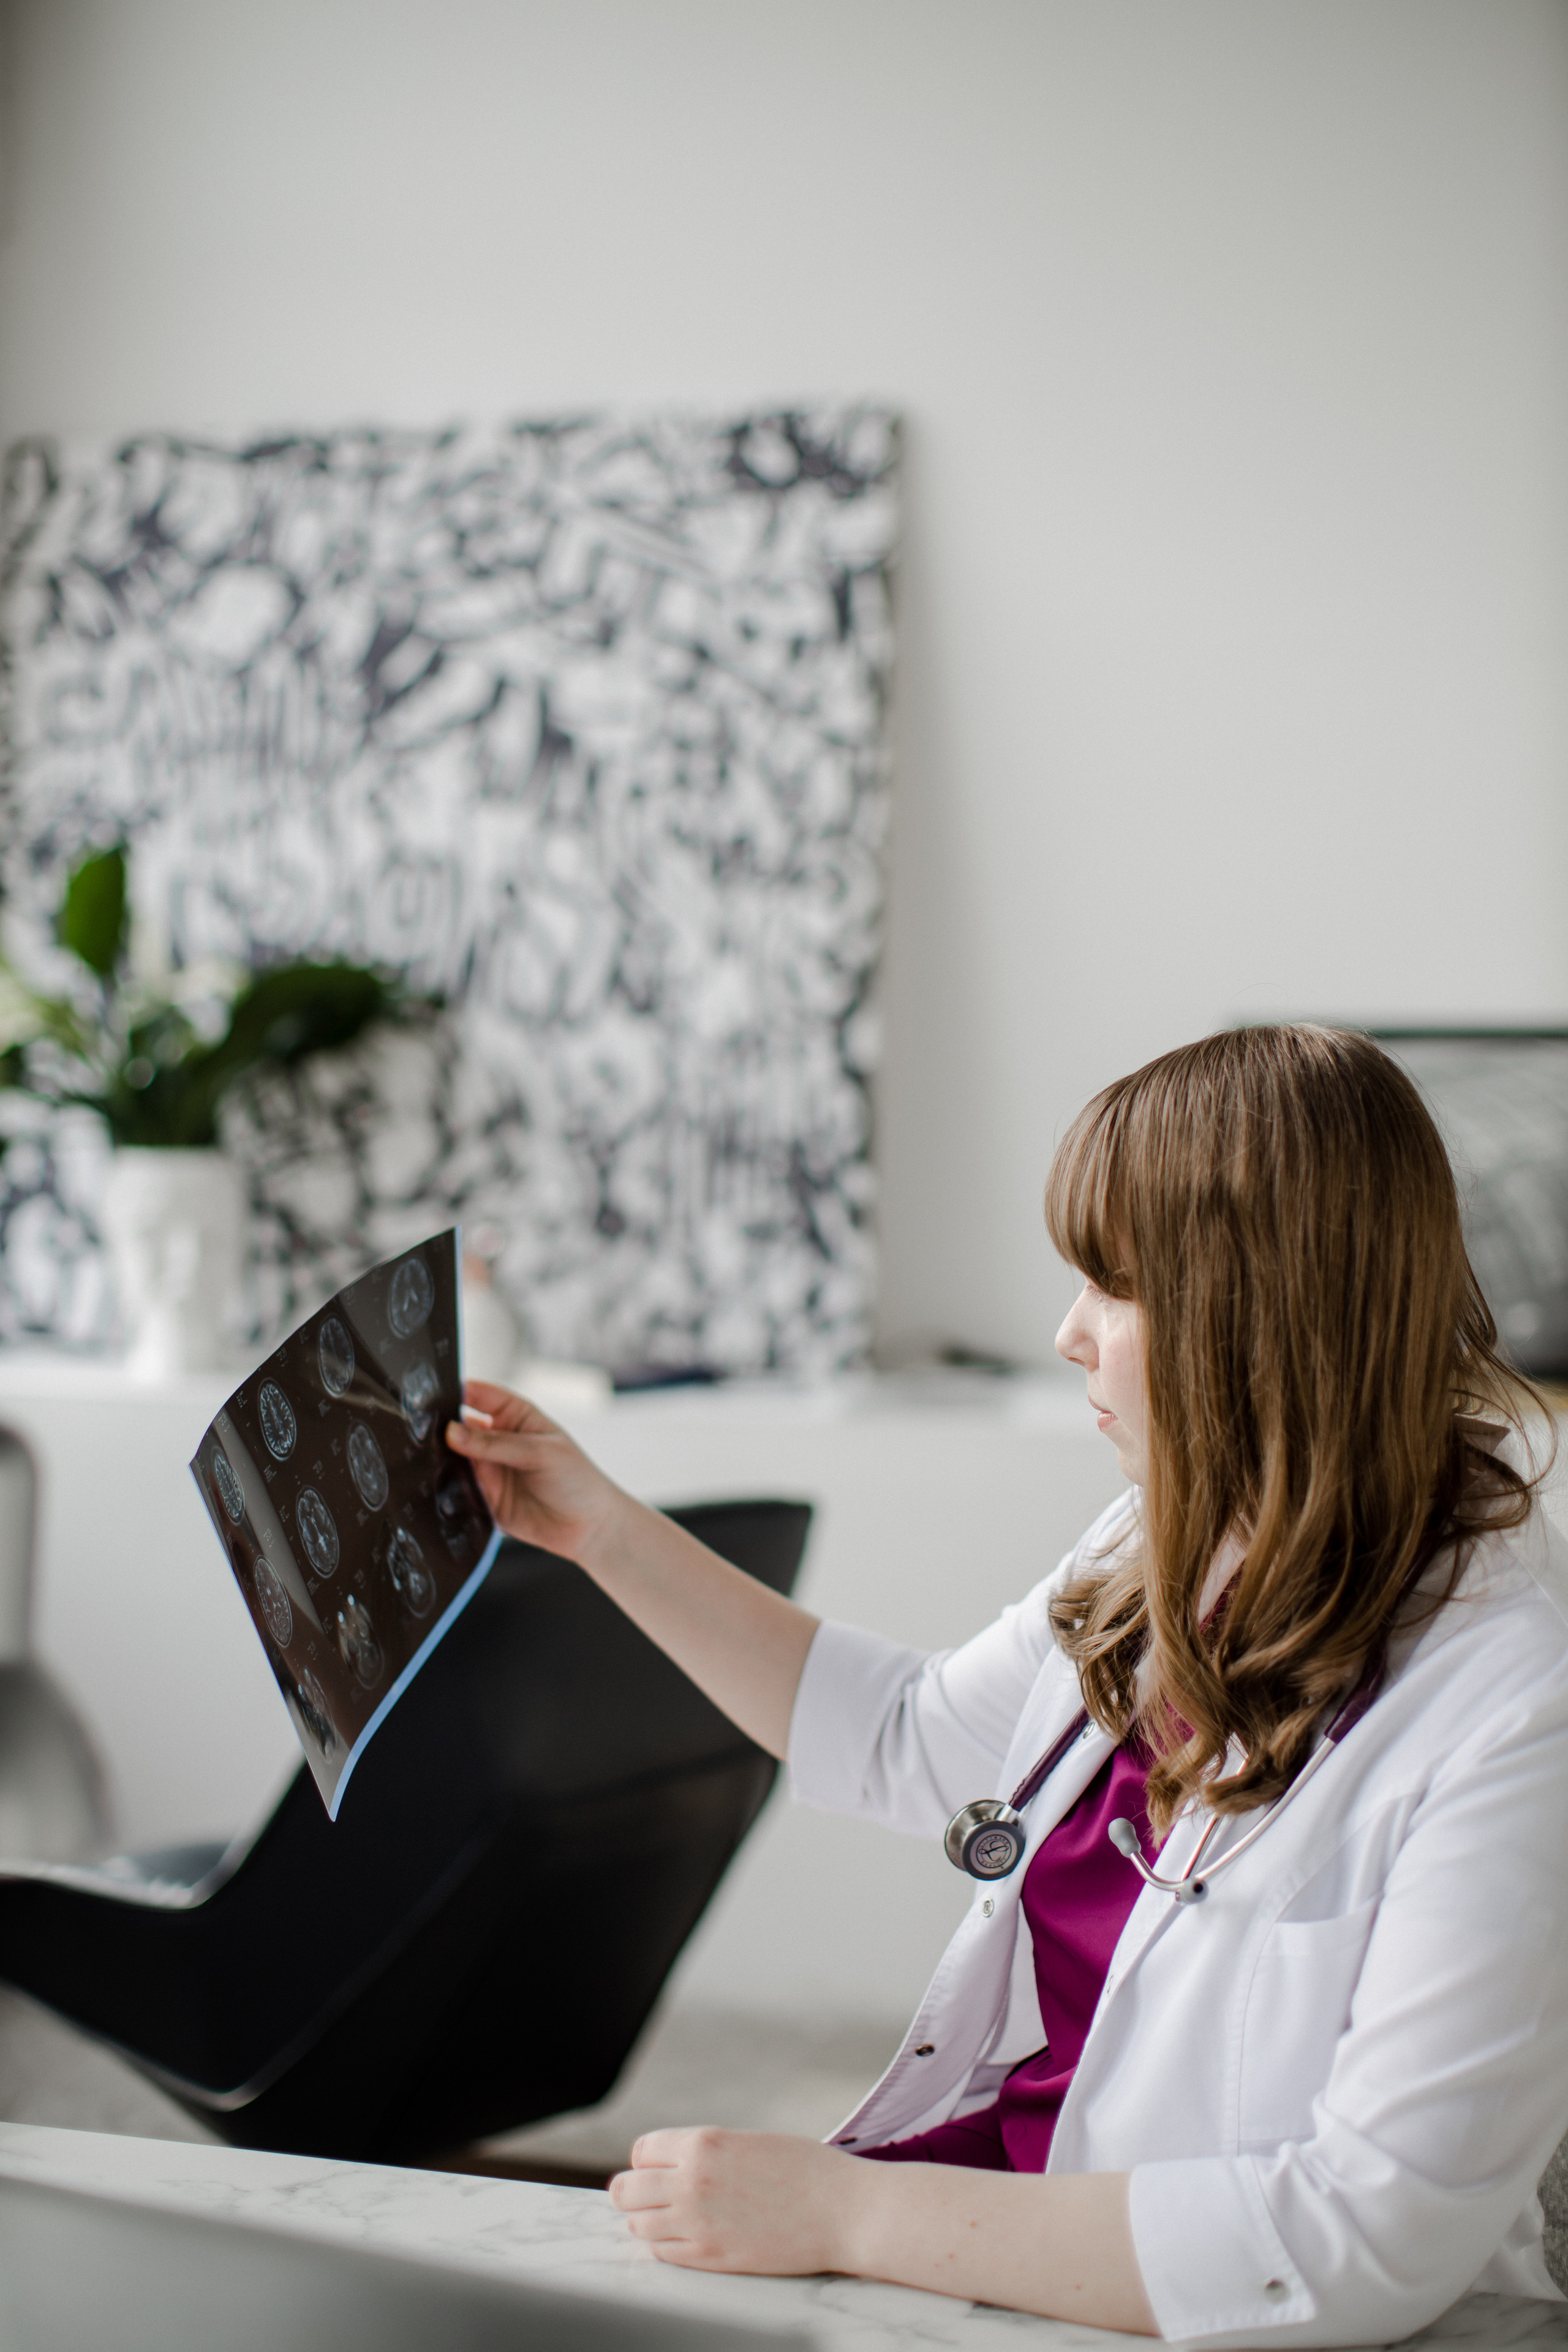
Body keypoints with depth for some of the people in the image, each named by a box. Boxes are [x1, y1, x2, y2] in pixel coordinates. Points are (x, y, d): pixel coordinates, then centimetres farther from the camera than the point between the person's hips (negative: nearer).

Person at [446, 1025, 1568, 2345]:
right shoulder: (1170, 1553, 3)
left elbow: (1370, 2237, -26)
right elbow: (908, 1740, 22)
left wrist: (844, 2213, -24)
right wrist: (603, 1530, 19)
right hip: (982, 2221, 7)